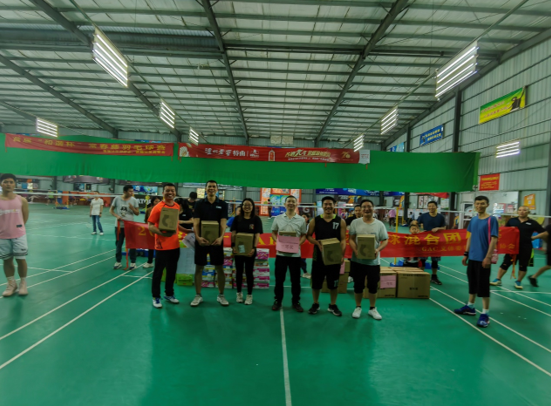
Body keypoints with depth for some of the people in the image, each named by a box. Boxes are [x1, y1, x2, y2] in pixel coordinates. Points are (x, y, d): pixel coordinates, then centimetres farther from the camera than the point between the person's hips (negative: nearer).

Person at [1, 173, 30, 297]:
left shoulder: (22, 200, 0)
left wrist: (18, 227, 3)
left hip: (19, 235, -1)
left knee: (21, 259, 3)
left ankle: (23, 284, 17)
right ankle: (11, 284, 23)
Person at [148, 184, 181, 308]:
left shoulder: (177, 206, 6)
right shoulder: (158, 207, -13)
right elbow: (150, 226, -16)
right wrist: (162, 233, -31)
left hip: (175, 245, 6)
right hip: (162, 246, -6)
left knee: (172, 271, 16)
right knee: (158, 271, 6)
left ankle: (169, 294, 32)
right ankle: (156, 297, 20)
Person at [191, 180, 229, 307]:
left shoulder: (223, 204, 2)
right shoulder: (199, 204, 2)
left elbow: (223, 223, -7)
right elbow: (196, 222, -5)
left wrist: (221, 237, -24)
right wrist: (197, 237, -22)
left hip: (216, 240, 0)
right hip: (202, 240, 0)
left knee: (220, 268, 6)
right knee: (199, 268, 6)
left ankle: (221, 295, 20)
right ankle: (198, 295, 20)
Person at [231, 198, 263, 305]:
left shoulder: (256, 219, -3)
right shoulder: (237, 218, 2)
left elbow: (257, 235, -9)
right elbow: (233, 233, -1)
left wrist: (254, 248, -21)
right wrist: (233, 245, -15)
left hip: (250, 249, -1)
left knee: (249, 272, 6)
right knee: (239, 271, 11)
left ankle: (249, 295, 18)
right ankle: (239, 293, 26)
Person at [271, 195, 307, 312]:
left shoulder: (301, 220, 1)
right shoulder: (278, 218, 3)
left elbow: (304, 235, 7)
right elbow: (273, 233, 9)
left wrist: (299, 244, -11)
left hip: (295, 254, 0)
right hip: (281, 253, 0)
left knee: (295, 280, 8)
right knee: (279, 279, 9)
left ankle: (296, 302, 22)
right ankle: (278, 301, 23)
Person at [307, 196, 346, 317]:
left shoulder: (341, 221, -1)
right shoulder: (315, 220, -1)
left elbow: (343, 240, -5)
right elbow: (309, 236, 5)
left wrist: (342, 255, -18)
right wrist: (317, 243, -16)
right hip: (318, 256, 0)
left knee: (333, 283, 10)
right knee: (316, 282, 9)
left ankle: (333, 305, 28)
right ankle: (316, 304, 29)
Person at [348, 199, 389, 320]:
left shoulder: (379, 224, 0)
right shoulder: (355, 222, -1)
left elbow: (385, 240, 1)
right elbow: (351, 239, -1)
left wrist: (378, 249, -19)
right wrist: (355, 250, -19)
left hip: (373, 261, 1)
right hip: (358, 260, 0)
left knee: (373, 285, 10)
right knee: (358, 285, 10)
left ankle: (372, 309, 28)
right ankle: (358, 307, 28)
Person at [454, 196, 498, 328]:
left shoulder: (491, 220, -11)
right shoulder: (473, 220, 8)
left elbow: (494, 239, -15)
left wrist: (488, 257, -20)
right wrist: (466, 254, 14)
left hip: (483, 259, -6)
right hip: (472, 257, 7)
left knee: (483, 286, -2)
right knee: (472, 282, 16)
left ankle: (485, 314, 7)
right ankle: (470, 307, 29)